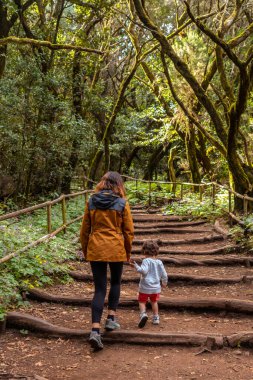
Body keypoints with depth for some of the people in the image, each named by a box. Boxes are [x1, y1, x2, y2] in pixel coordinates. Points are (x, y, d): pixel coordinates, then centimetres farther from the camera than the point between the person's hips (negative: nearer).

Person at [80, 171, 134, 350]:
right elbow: (129, 230, 0)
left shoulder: (91, 202, 2)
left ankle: (95, 330, -4)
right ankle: (111, 319, 22)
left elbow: (85, 229, 7)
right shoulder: (122, 203, -4)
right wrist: (128, 251, 13)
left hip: (95, 249, 2)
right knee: (115, 282, 23)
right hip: (116, 248, -1)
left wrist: (85, 249, 18)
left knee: (100, 288, 6)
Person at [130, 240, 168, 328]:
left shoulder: (146, 261, -13)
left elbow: (144, 271, -29)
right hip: (156, 288, 5)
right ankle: (156, 318, 28)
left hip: (145, 287, -5)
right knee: (154, 302, 24)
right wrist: (164, 283, 22)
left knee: (142, 301, 8)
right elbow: (164, 275, 6)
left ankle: (143, 314, -17)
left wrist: (136, 266, -22)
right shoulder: (159, 262, 2)